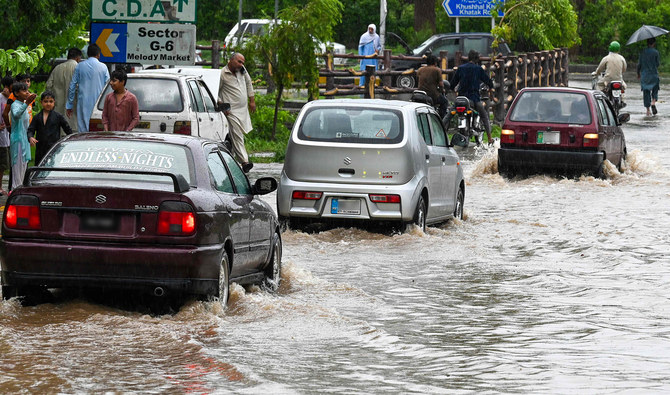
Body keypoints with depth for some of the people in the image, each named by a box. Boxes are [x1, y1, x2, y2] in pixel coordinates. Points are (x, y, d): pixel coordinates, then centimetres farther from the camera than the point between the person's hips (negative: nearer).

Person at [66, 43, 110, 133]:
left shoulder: (79, 66, 2)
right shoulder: (103, 67, 0)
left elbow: (72, 87, 5)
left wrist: (69, 105, 11)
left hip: (83, 103, 0)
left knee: (82, 129, 1)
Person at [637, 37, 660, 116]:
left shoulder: (642, 52, -1)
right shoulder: (655, 52, -8)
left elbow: (639, 64, 1)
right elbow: (657, 64, -2)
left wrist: (638, 73, 14)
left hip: (644, 75, 2)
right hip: (654, 74, -2)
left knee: (646, 92, 7)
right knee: (655, 90, 16)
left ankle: (648, 111, 6)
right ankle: (653, 102, -11)